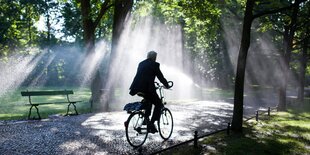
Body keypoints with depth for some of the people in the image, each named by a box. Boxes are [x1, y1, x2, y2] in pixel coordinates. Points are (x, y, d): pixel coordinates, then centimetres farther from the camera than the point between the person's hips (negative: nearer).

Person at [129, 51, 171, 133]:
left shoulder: (141, 63, 20)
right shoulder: (154, 64, 0)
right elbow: (160, 77, 2)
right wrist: (166, 85, 19)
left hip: (137, 89, 7)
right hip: (147, 89, -7)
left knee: (149, 100, 33)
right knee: (159, 104, 9)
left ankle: (146, 119, 28)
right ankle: (151, 123, -1)